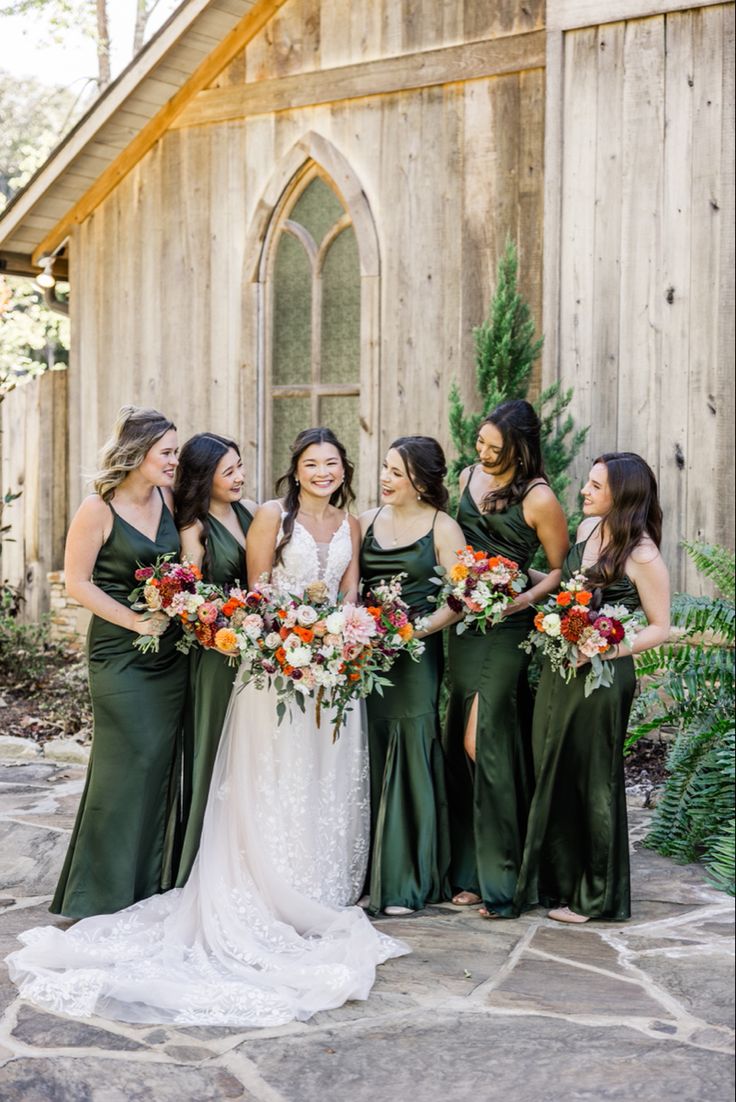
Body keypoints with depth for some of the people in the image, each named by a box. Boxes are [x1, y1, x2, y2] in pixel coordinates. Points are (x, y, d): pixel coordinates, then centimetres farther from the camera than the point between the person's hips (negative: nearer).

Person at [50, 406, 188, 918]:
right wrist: (135, 621, -14)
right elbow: (77, 582, -11)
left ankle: (152, 885, 23)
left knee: (162, 765, 10)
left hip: (170, 653, 6)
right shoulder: (98, 510, -12)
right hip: (121, 658, -6)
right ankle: (105, 893, 11)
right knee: (127, 765, -4)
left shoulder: (168, 500, 5)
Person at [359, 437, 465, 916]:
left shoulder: (443, 528, -2)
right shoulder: (368, 521, 11)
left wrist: (411, 632, -18)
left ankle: (406, 882, 6)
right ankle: (369, 872, 14)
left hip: (415, 657, -4)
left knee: (410, 759, -2)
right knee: (370, 760, 5)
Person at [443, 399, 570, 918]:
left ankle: (496, 878, 0)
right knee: (462, 745, 8)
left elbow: (562, 570, -3)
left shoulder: (538, 499, -10)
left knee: (480, 743, -10)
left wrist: (522, 600, -16)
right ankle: (472, 871, 17)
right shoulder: (469, 477, 9)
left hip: (506, 629, -6)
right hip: (464, 620, 7)